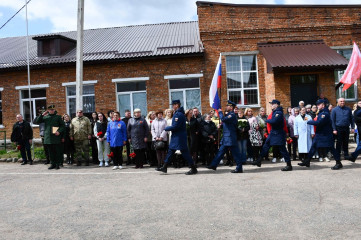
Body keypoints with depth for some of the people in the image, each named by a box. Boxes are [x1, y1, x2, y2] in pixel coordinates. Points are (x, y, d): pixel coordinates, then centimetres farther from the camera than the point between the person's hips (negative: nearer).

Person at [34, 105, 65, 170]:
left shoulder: (58, 117, 6)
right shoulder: (45, 117, 13)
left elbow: (63, 125, 3)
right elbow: (36, 121, 8)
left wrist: (59, 131, -13)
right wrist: (42, 115, 1)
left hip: (56, 137, -3)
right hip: (48, 137, 3)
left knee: (57, 151, -1)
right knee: (50, 152, 7)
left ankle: (58, 164, 6)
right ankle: (53, 164, 16)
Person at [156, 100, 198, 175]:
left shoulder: (178, 114, -19)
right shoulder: (177, 113, 13)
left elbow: (175, 126, -23)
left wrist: (166, 128, -9)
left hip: (179, 137, -11)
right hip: (176, 136, 11)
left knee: (184, 152, -5)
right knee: (171, 151, 14)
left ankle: (193, 169, 3)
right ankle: (164, 167, 23)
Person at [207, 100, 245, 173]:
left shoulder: (232, 115, -14)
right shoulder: (228, 114, 17)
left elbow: (223, 119, -27)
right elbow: (224, 121, 22)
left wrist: (220, 112, -13)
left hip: (230, 138, -10)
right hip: (226, 138, 10)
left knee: (235, 153, -3)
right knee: (221, 151, 12)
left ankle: (239, 168, 4)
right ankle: (214, 165, 17)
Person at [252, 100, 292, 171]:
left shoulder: (279, 113, -18)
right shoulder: (275, 112, 12)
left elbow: (274, 121, -30)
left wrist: (267, 120, -14)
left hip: (278, 134, -10)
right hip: (273, 133, 10)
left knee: (282, 149, -3)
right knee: (266, 146, 11)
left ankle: (289, 165, 8)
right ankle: (259, 161, 19)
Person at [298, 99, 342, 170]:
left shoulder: (325, 113, -19)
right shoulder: (321, 112, 11)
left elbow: (318, 123, -27)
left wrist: (309, 122, -17)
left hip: (326, 135, -9)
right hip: (319, 134, 9)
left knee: (331, 148, 0)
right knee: (313, 147, 9)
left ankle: (338, 163, 12)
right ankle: (307, 162, 14)